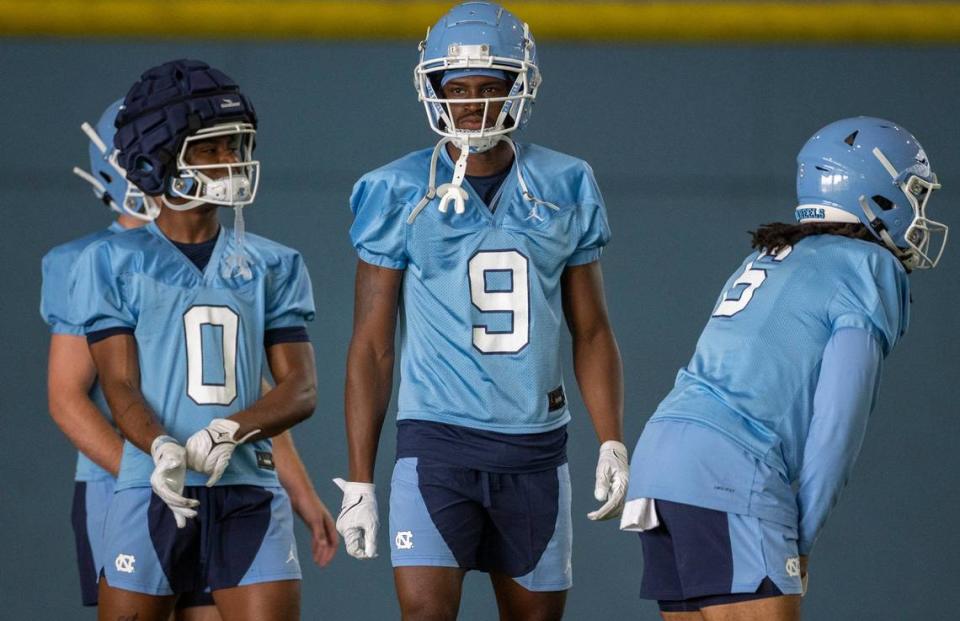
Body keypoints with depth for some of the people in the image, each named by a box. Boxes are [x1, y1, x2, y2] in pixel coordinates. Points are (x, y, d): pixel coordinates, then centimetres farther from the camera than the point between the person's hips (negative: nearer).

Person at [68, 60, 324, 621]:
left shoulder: (272, 265, 12)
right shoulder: (112, 263, 5)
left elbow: (301, 389, 4)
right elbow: (120, 385, -3)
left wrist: (229, 432, -16)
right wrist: (163, 450, -24)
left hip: (249, 491, 2)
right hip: (151, 492, -1)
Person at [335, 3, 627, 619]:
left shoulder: (564, 189, 5)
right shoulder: (398, 194, -1)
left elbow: (591, 330, 11)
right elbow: (372, 345, 1)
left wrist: (612, 442, -2)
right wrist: (359, 480, -3)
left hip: (535, 450, 3)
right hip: (438, 443, -3)